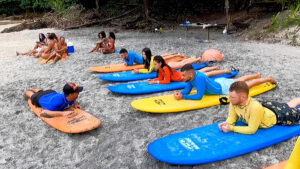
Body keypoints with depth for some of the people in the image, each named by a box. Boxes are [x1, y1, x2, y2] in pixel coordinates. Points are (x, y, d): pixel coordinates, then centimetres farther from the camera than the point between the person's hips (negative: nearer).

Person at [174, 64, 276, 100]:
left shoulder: (199, 78, -41)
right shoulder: (192, 75, -17)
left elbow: (199, 96, -40)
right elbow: (187, 90, -6)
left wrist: (183, 97, -40)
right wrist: (179, 93, -26)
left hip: (224, 87, -7)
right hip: (218, 82, 7)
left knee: (247, 85, 14)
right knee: (239, 80, 31)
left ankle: (267, 79, 33)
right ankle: (257, 75, 54)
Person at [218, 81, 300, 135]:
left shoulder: (255, 107, -47)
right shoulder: (234, 102, -29)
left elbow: (251, 130, -39)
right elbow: (232, 117, -15)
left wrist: (231, 128, -42)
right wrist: (227, 124, -36)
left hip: (277, 115, -6)